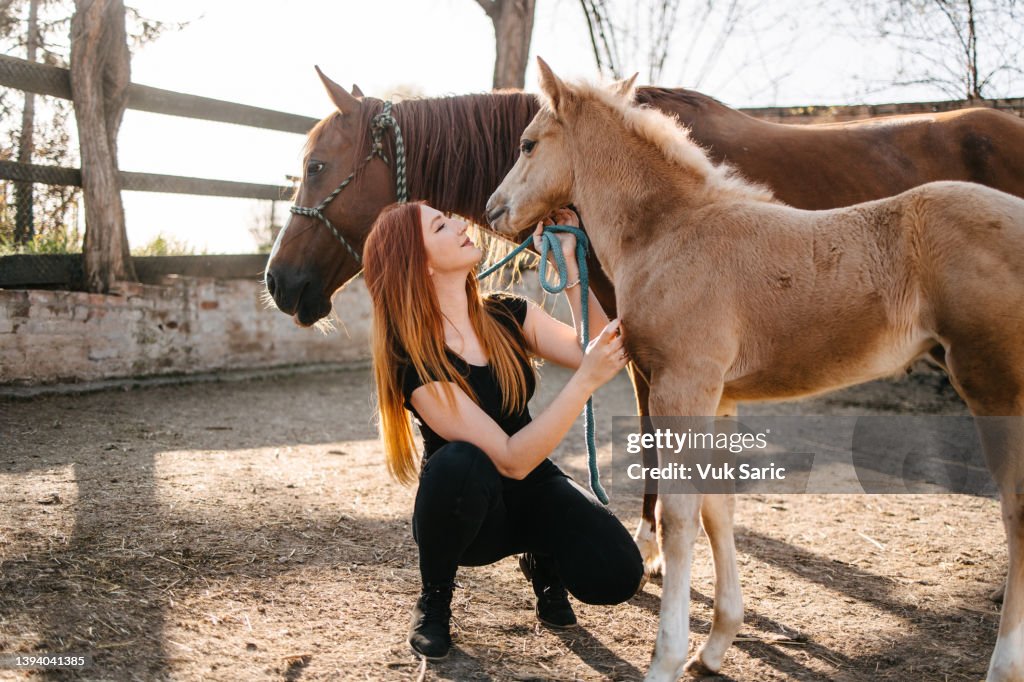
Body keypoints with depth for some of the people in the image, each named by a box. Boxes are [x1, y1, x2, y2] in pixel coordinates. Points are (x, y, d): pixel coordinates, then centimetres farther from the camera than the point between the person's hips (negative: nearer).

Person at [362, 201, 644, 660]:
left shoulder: (506, 314, -6)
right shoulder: (415, 360, -24)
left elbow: (597, 353, -11)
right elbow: (511, 459, -30)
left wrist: (569, 263, -14)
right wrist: (585, 382, -37)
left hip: (535, 490, 4)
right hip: (470, 513, -4)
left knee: (616, 575, -23)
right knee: (459, 463, -39)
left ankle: (541, 558, 14)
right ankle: (434, 597, -9)